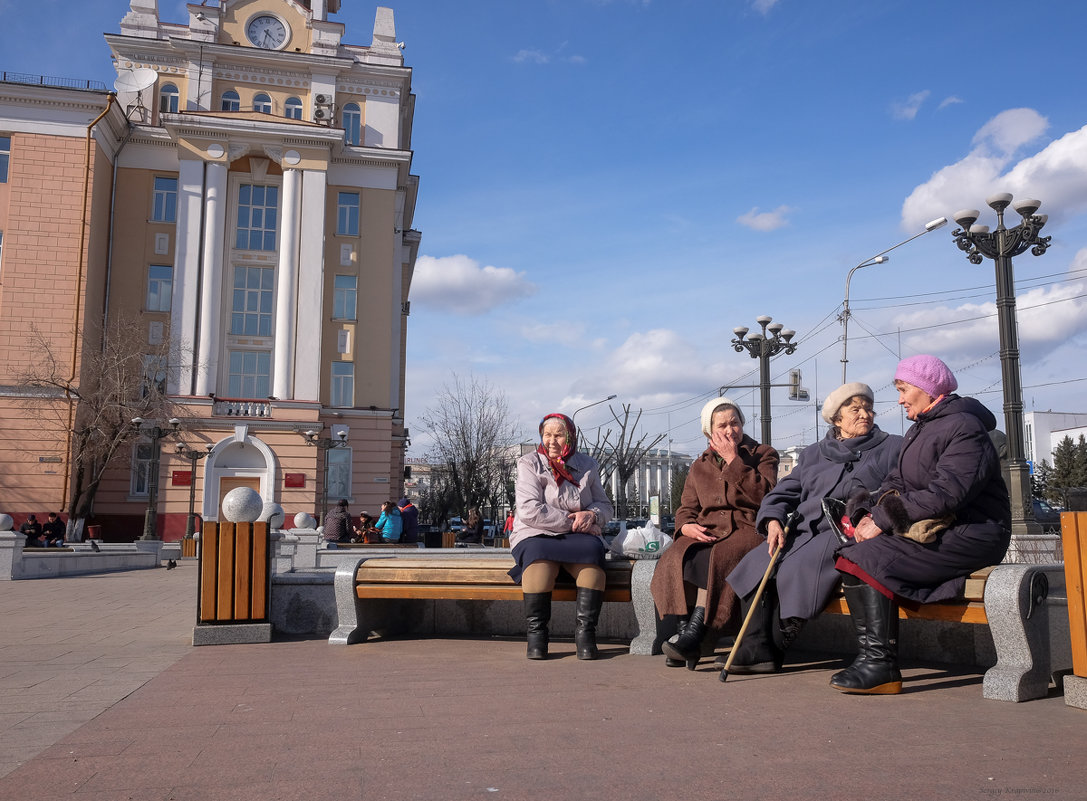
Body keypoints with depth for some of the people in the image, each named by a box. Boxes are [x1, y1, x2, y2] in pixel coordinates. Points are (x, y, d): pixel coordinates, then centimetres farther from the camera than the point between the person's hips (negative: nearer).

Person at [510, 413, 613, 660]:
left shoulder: (587, 465, 13)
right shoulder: (529, 464, 2)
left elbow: (605, 505, 16)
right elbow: (530, 511, -11)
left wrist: (591, 514, -9)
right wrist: (572, 522, -13)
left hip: (578, 537, 3)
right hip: (536, 536, -2)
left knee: (593, 550, -32)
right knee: (539, 555, -37)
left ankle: (585, 632, -28)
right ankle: (536, 633, -26)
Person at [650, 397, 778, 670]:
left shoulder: (763, 455, 12)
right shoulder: (700, 466, 22)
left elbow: (763, 494, -8)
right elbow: (686, 508, 17)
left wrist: (733, 459, -8)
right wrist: (687, 526, -6)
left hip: (747, 529, -3)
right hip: (706, 532, 4)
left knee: (717, 557, -37)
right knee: (678, 558, -31)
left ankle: (693, 633, -38)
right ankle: (684, 628, -34)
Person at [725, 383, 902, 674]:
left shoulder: (894, 448, 13)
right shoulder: (813, 455, 24)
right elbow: (783, 492, 17)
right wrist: (773, 521, -4)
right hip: (804, 530, 5)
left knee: (796, 568, -29)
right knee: (755, 564, -18)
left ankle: (772, 651, -13)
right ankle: (757, 647, -18)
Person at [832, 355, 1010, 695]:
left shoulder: (963, 428, -11)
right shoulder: (918, 431, 21)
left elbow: (945, 494, -23)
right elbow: (896, 482, 14)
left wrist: (883, 521, -20)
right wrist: (870, 512, -7)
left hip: (970, 534, -10)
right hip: (931, 529, 10)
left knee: (872, 559, -25)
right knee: (851, 556, -7)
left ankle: (882, 667, -20)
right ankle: (871, 656, -11)